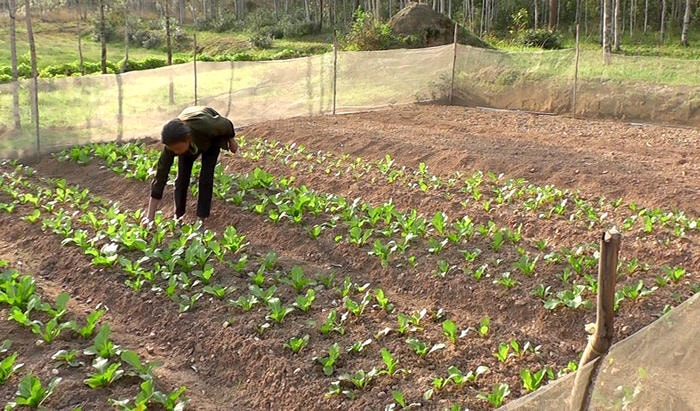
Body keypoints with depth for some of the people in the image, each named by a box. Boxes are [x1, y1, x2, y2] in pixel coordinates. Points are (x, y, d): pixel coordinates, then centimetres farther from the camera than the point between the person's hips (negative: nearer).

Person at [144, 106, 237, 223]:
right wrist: (150, 217, -32)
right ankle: (178, 216, 9)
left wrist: (231, 140, -1)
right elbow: (161, 176, -32)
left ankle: (202, 217, -1)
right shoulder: (172, 143, -37)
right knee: (182, 177, -8)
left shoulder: (206, 126, -47)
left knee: (206, 177, -13)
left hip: (211, 138, -2)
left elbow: (226, 124, -24)